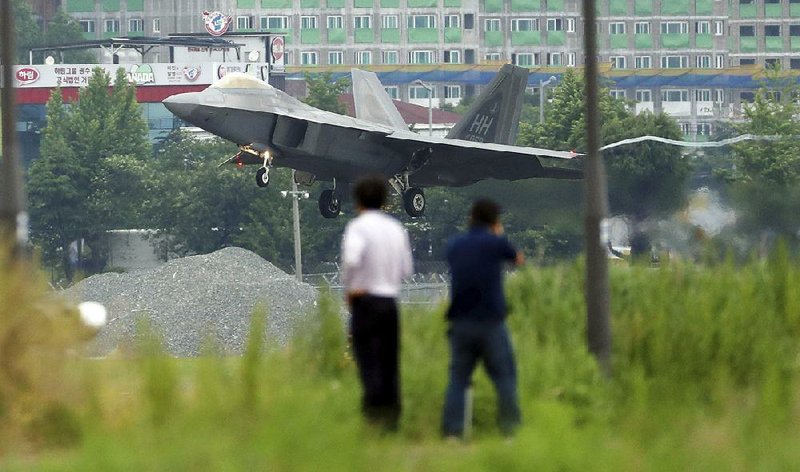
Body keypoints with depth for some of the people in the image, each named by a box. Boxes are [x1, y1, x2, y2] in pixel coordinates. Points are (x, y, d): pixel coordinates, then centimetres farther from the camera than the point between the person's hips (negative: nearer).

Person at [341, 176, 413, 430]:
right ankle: (392, 416, 7)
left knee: (367, 360, -5)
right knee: (389, 361, 8)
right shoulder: (396, 228, 10)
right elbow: (406, 269, 14)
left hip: (365, 301, -5)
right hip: (391, 299, 5)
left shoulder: (358, 227, -8)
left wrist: (349, 288, -8)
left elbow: (351, 259, -24)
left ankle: (374, 412, -16)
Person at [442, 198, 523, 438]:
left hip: (460, 322, 4)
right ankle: (510, 426, 0)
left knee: (458, 378, 5)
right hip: (490, 322, -4)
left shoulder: (454, 245, 7)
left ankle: (451, 430, -5)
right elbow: (518, 258, 15)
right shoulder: (496, 243, -4)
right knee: (505, 376, 4)